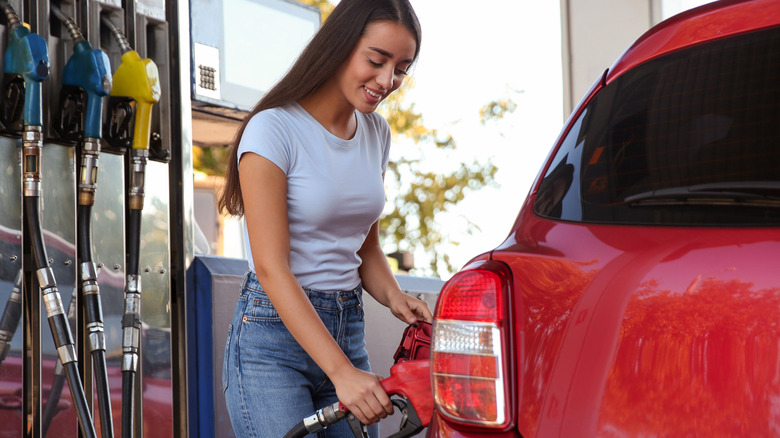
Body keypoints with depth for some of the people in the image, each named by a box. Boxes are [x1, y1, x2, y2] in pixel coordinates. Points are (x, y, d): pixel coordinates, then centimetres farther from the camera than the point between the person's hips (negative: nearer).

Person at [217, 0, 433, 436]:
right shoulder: (274, 129, -13)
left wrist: (394, 295, -4)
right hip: (274, 337, -6)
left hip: (348, 330, 7)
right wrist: (341, 371, -26)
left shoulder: (376, 133, 9)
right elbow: (271, 269, -18)